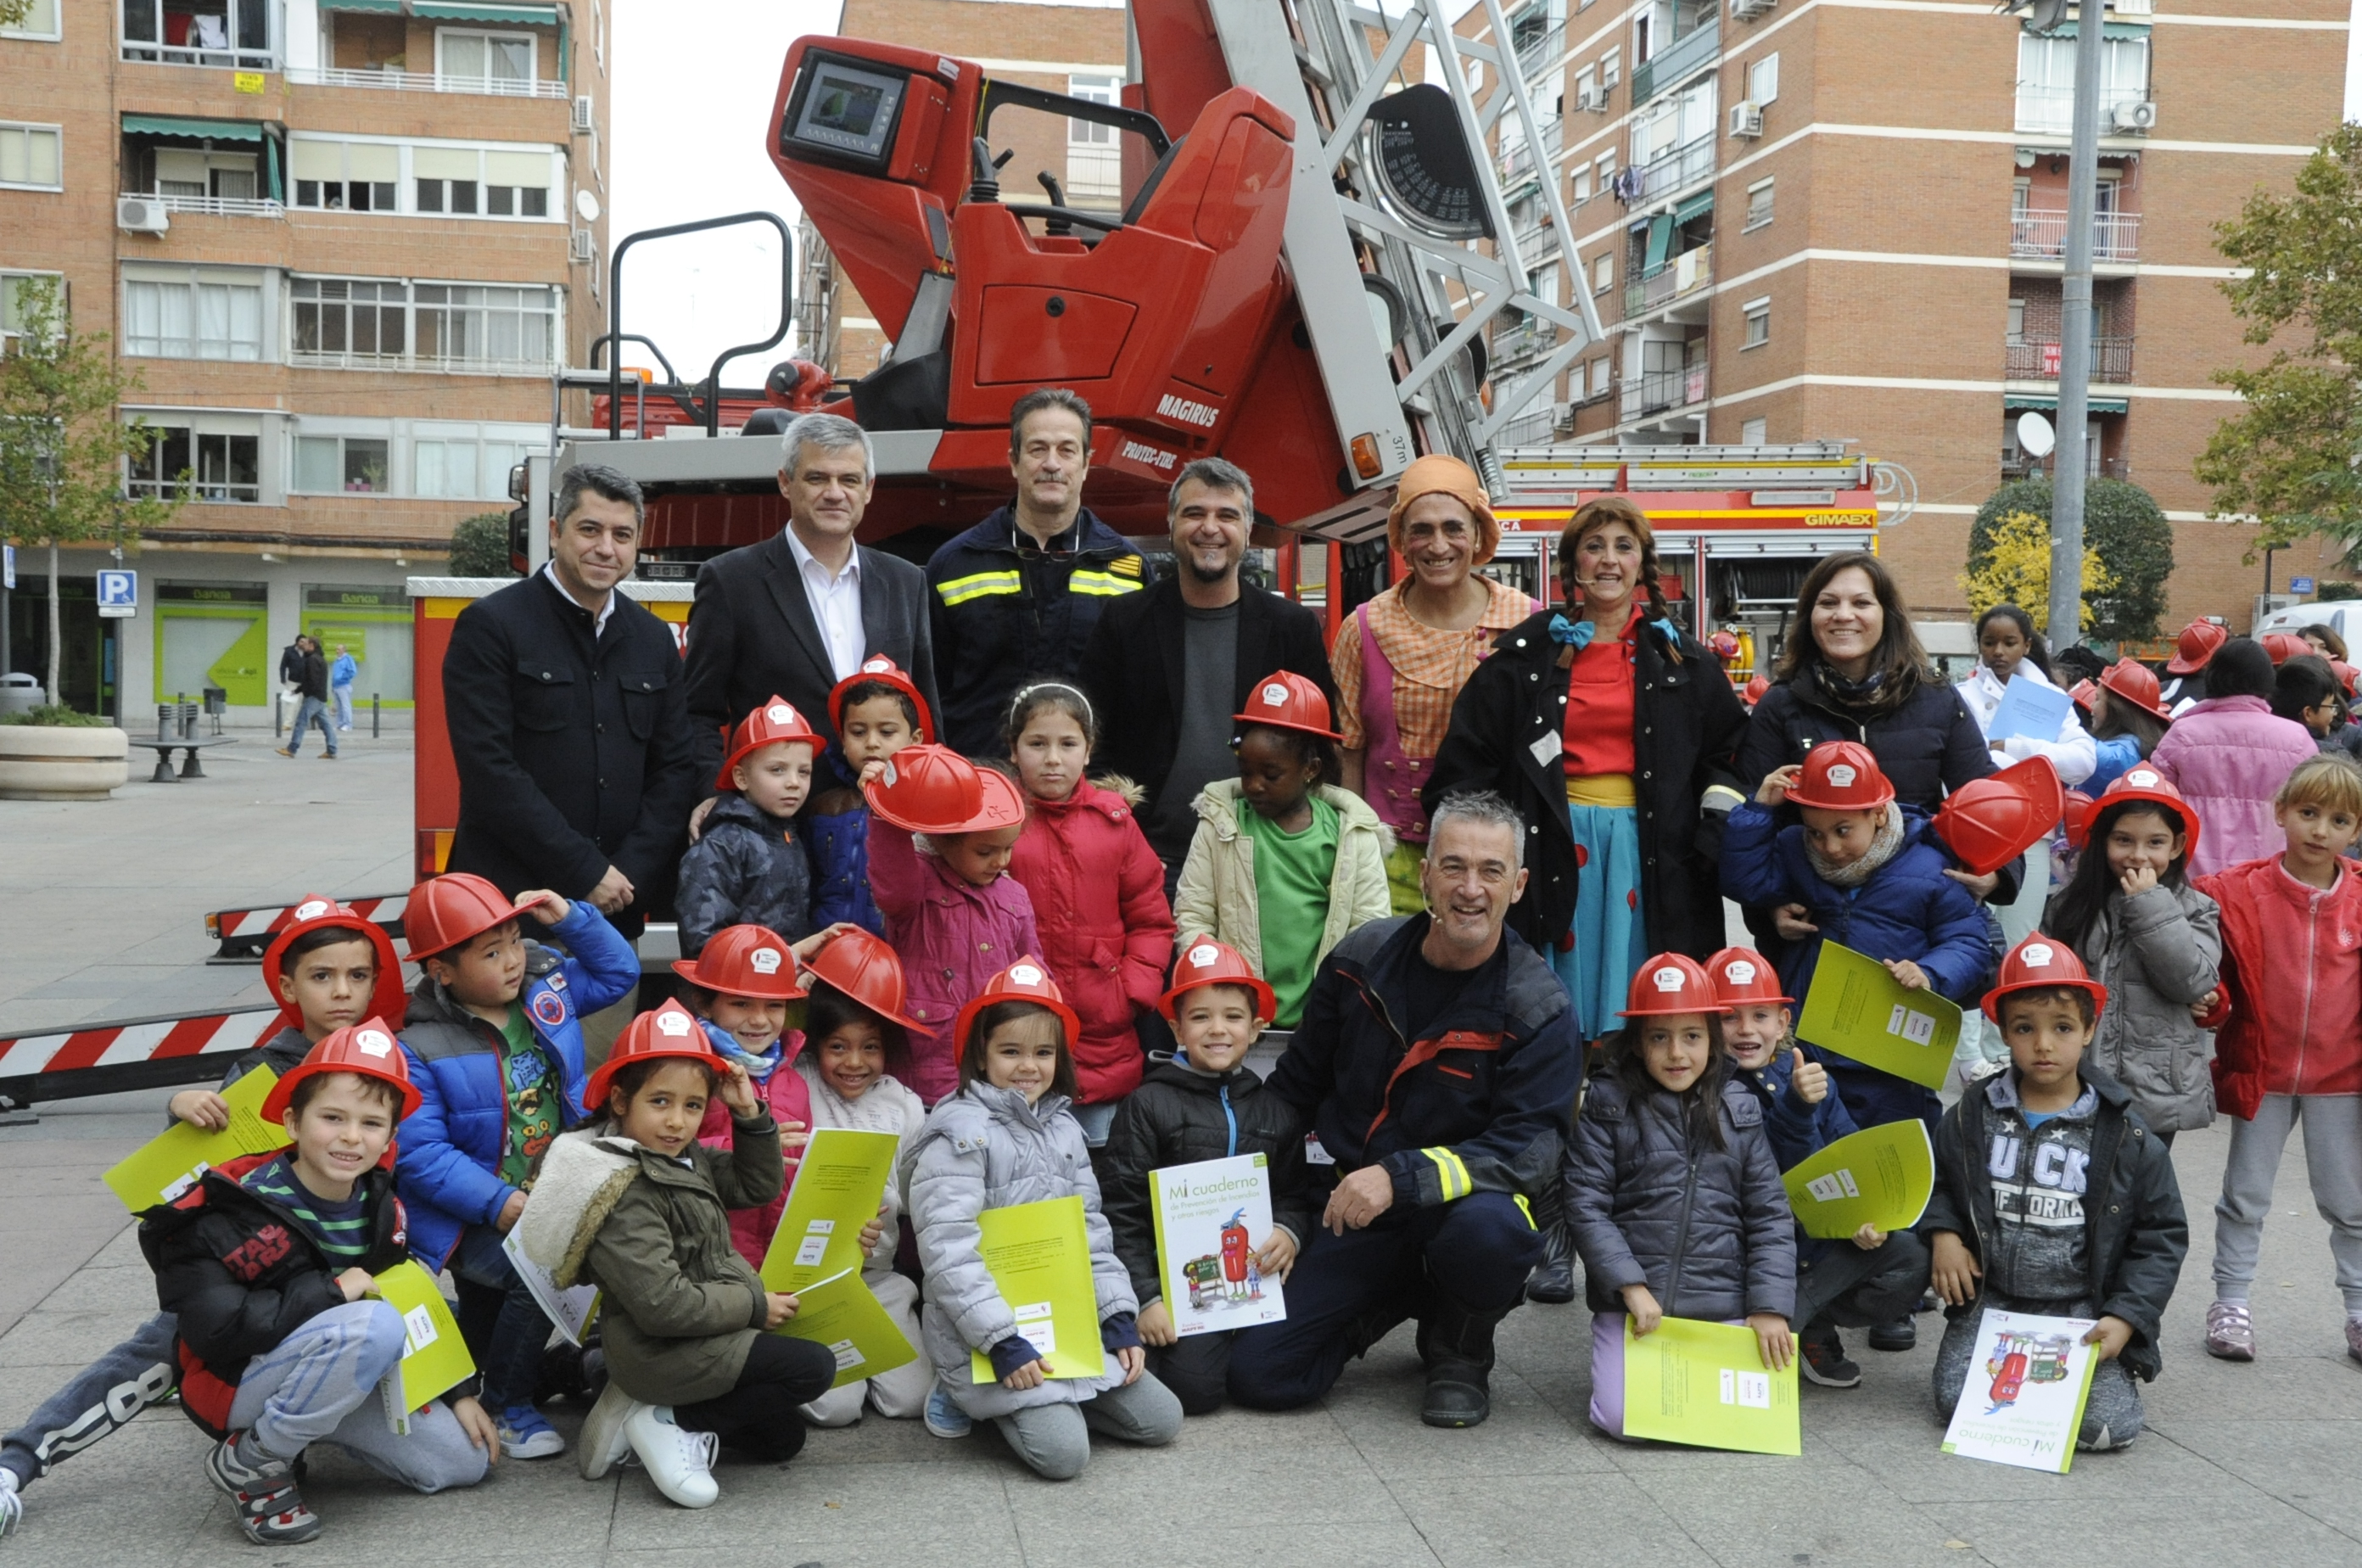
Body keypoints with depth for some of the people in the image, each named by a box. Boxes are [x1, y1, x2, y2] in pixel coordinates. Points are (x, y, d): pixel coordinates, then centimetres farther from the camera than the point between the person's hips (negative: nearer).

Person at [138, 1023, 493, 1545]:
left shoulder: (380, 1208, 0)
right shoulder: (236, 1208, -21)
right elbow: (216, 1328, -30)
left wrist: (458, 1393, 6)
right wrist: (331, 1292, -25)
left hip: (336, 1373, 7)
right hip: (237, 1381, -7)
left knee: (465, 1461, -2)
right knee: (375, 1325, -34)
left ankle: (307, 1424, 14)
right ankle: (251, 1464, -15)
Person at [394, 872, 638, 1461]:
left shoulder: (547, 988, 2)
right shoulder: (420, 1051, -14)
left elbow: (620, 971, 16)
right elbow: (420, 1154, -18)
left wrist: (570, 918, 1)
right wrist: (497, 1203, -25)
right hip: (474, 1215, -7)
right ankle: (506, 1406, -2)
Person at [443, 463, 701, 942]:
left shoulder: (654, 638, 12)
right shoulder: (490, 626, -5)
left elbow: (676, 767, 10)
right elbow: (489, 768, -13)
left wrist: (630, 872, -5)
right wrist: (586, 872, -15)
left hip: (617, 907, 4)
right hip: (510, 903, -4)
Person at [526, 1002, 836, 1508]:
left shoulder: (686, 1160, 5)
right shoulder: (626, 1194, -23)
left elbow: (758, 1186, 15)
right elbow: (664, 1305, -27)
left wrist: (750, 1115, -1)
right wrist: (755, 1307, -17)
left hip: (698, 1342, 10)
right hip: (660, 1351, -10)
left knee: (782, 1438, 15)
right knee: (814, 1367, -14)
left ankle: (651, 1413, 9)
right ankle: (671, 1423, -8)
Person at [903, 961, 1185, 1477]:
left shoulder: (1064, 1129, 12)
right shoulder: (959, 1132, -12)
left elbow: (1092, 1232, 14)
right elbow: (950, 1253, -19)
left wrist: (1120, 1319, 3)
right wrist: (1003, 1342, -24)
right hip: (985, 1336, -7)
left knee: (1161, 1419, 1)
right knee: (1062, 1451, -22)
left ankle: (1022, 1398, 15)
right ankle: (976, 1396, 6)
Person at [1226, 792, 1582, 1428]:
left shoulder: (1538, 1009, -12)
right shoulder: (1361, 959, -2)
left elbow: (1529, 1150, -20)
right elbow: (1294, 1092, 11)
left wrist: (1401, 1178, -33)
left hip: (1465, 1202, -3)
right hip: (1355, 1210, 3)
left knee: (1490, 1230, -39)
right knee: (1258, 1374, -10)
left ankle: (1460, 1349, -3)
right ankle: (1394, 1300, 19)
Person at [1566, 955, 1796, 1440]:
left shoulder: (1739, 1110, 9)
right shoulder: (1608, 1105, 1)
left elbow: (1771, 1216, 7)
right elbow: (1586, 1207, -4)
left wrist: (1769, 1307, -2)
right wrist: (1631, 1286, -13)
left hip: (1723, 1309, 2)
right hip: (1633, 1306, -2)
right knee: (1624, 1417, -19)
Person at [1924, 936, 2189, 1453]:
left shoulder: (2124, 1135, -2)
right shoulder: (1975, 1115, 3)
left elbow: (2162, 1235, 2)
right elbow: (1935, 1179, 19)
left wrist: (2126, 1318, -8)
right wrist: (1942, 1233, -2)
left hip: (2084, 1311, -1)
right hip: (1989, 1301, 1)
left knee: (2108, 1425, -20)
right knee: (1959, 1404, -21)